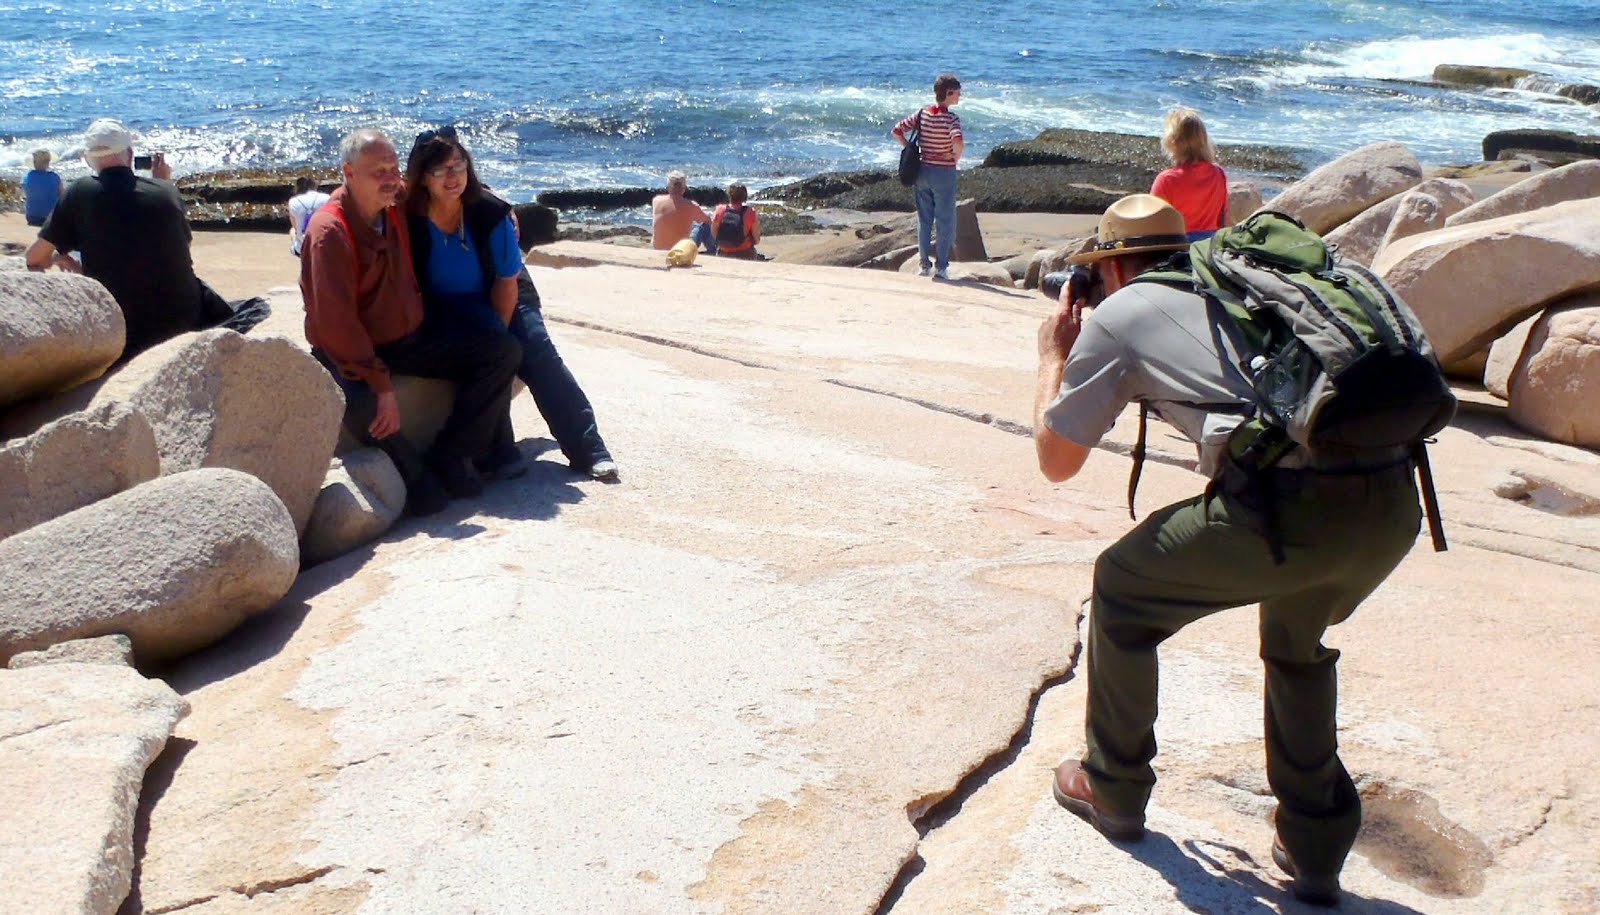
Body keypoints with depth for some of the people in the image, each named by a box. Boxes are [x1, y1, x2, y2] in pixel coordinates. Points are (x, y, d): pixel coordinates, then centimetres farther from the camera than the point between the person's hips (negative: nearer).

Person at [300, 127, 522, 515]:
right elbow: (336, 323, -26)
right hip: (351, 353, -7)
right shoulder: (329, 231, -21)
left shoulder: (396, 205, 1)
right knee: (362, 405, -40)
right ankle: (418, 475, -12)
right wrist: (381, 384, -30)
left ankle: (449, 456, -6)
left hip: (410, 339, 8)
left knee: (504, 351, -4)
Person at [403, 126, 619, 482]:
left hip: (499, 299, 2)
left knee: (537, 348, -20)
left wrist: (496, 332, -20)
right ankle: (497, 453, -24)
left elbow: (507, 282, -11)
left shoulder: (490, 212, -14)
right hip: (446, 311, -2)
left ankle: (588, 448, -19)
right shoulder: (409, 222, -17)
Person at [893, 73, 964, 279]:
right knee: (945, 221, 5)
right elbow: (959, 142, -32)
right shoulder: (951, 118, -15)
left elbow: (897, 131, 0)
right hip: (944, 173, -5)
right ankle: (941, 266, 6)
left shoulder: (922, 113, 1)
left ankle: (924, 264, 14)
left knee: (924, 220, 13)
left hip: (922, 171, 5)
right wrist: (956, 157, -13)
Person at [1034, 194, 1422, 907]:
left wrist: (1053, 358, 34)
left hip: (1291, 511, -6)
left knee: (1122, 591, 20)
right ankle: (1313, 848, 36)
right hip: (1394, 507, 7)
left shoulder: (1118, 314, 12)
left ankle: (1113, 790, 34)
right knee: (1298, 639, 34)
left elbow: (1056, 460, 19)